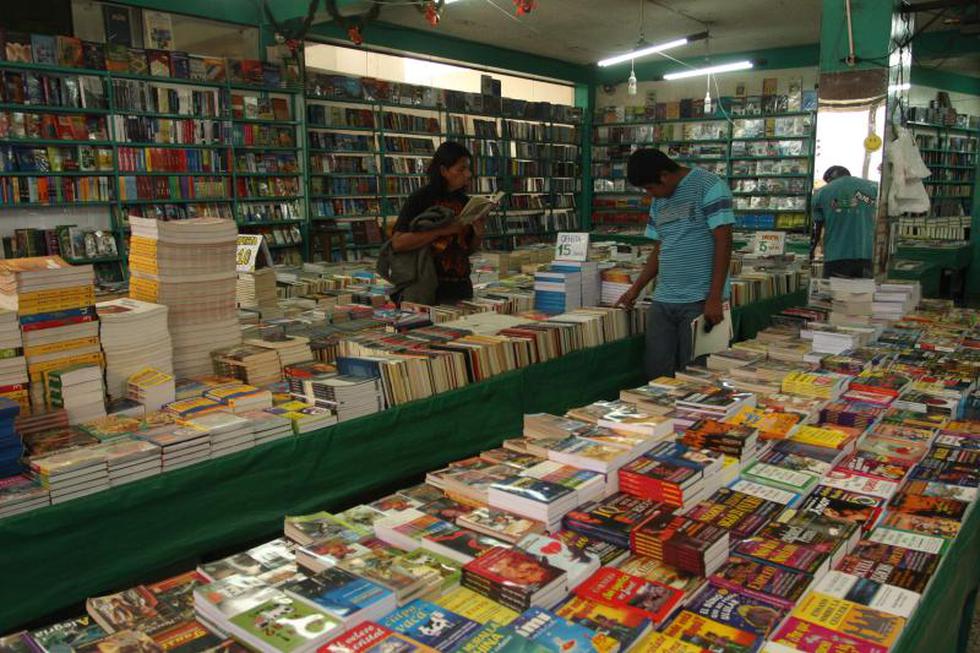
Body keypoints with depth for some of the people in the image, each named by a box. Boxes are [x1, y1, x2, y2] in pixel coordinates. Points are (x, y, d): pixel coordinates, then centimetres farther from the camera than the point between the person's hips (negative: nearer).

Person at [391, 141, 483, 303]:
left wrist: (478, 235, -5)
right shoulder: (420, 199, -8)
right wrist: (442, 230, -21)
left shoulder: (464, 200, 8)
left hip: (461, 287, 5)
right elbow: (398, 243, -17)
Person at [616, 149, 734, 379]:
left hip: (700, 301, -6)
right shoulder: (659, 201, 15)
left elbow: (723, 242, -12)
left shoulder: (709, 186, -7)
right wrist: (636, 289, 17)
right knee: (656, 375, 5)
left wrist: (715, 298, -16)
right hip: (662, 301, 7)